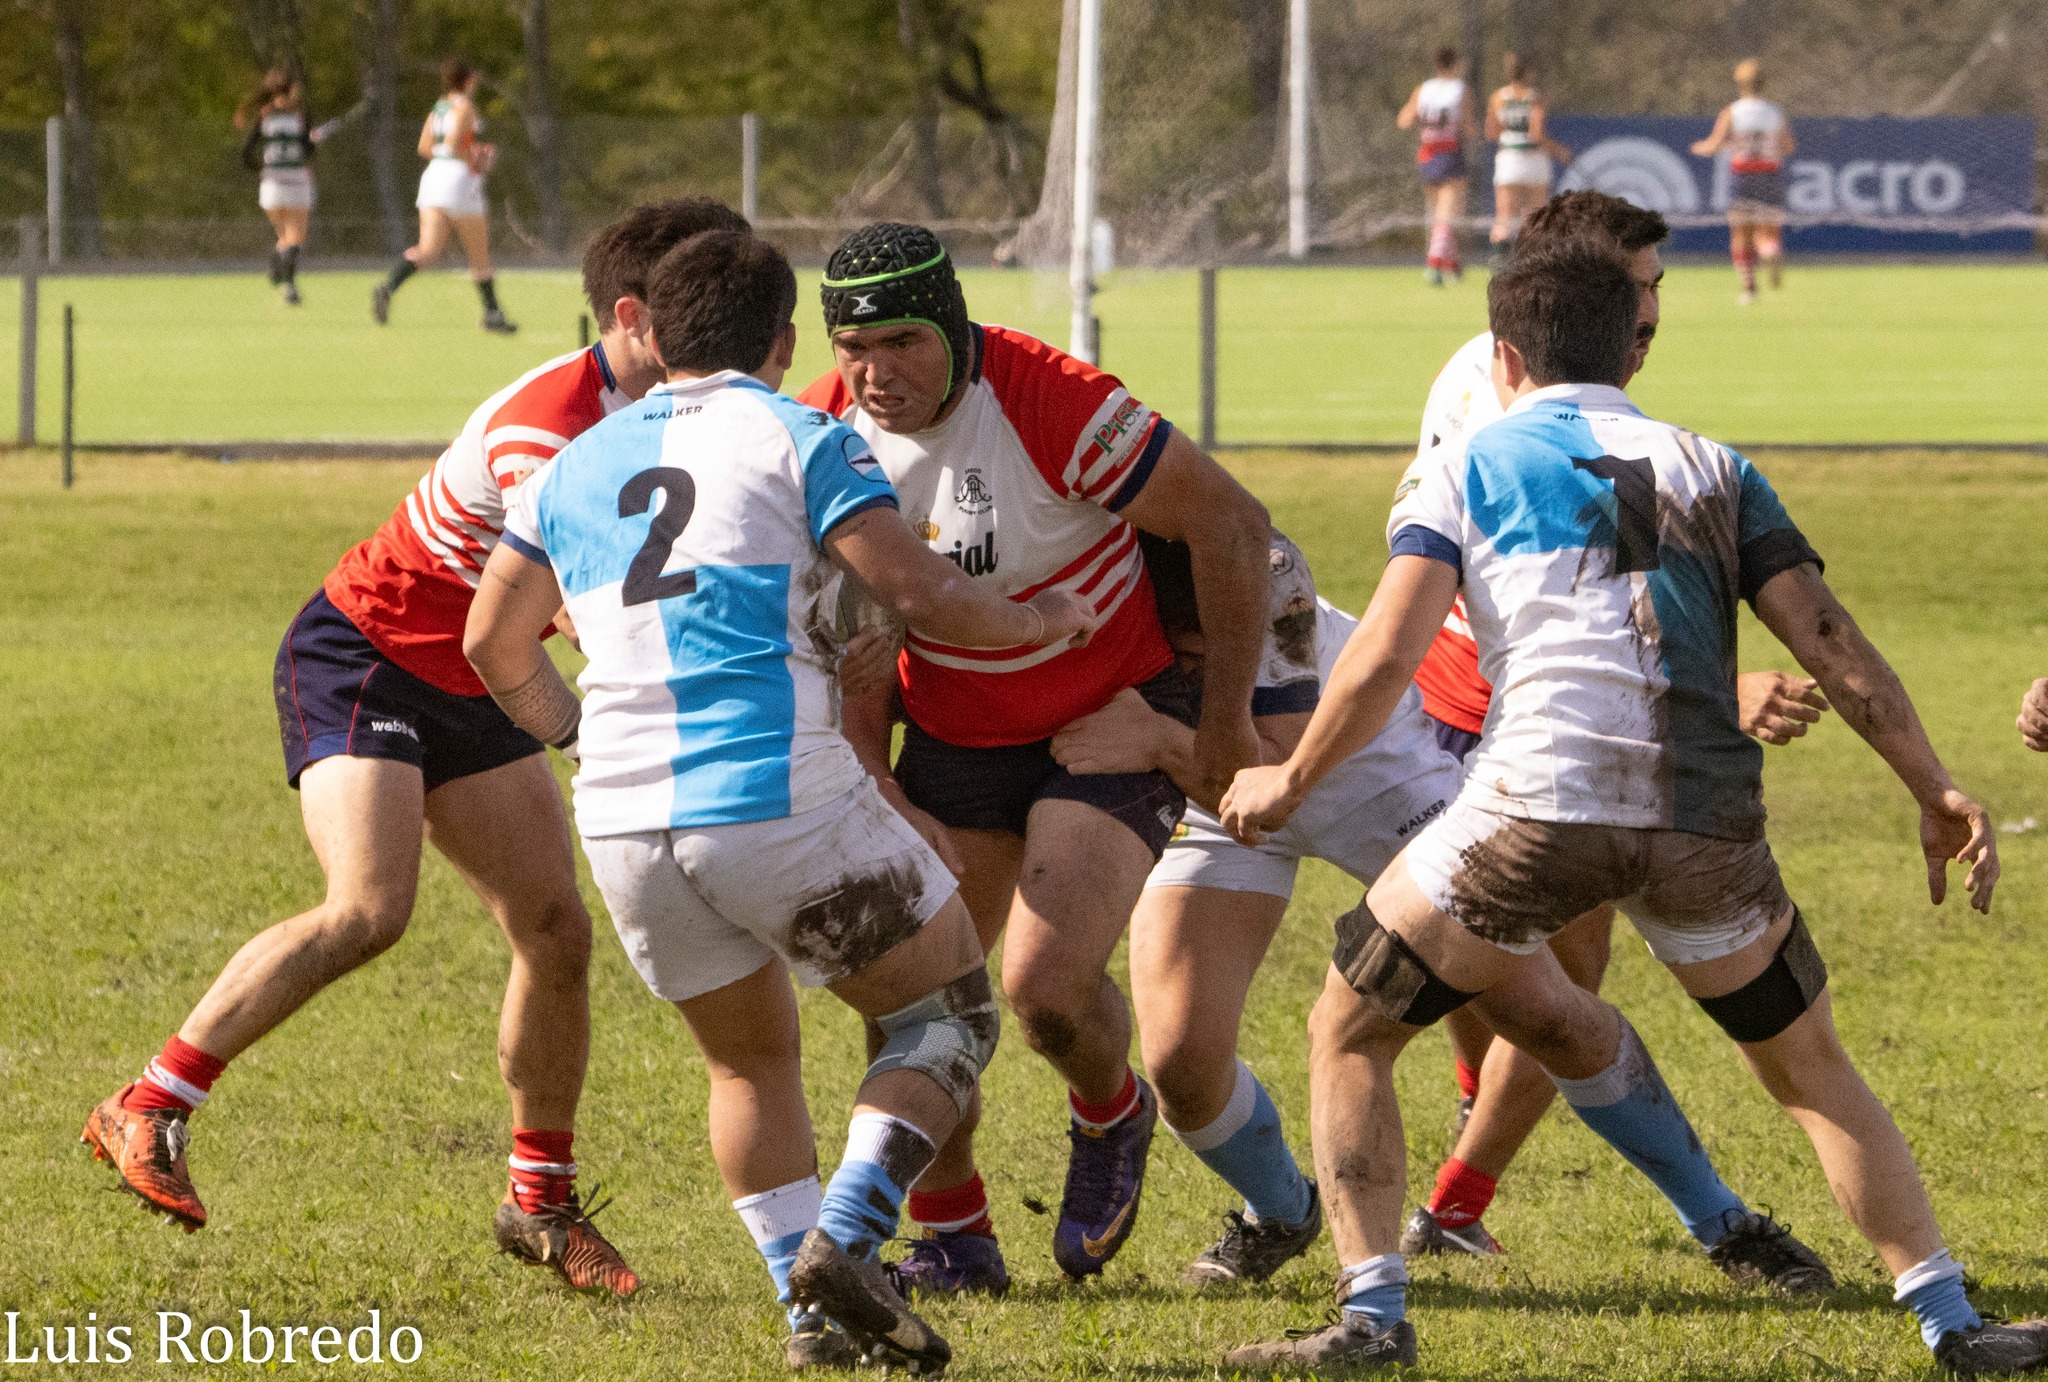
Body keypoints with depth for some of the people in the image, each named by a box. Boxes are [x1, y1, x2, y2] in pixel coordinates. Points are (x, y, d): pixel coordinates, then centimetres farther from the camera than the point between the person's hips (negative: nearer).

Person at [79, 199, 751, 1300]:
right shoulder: (547, 423, -28)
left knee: (555, 932, 1)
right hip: (361, 659, -9)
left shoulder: (659, 415, 0)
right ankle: (147, 1113, -18)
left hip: (467, 692, 9)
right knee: (367, 910, -26)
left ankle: (540, 1204, 13)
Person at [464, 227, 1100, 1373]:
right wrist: (1044, 620, 11)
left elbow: (495, 643, 24)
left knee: (752, 1062, 24)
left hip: (627, 825, 5)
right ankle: (844, 1240, -9)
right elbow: (922, 594, -7)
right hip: (780, 797, -5)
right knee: (952, 1014, 11)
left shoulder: (578, 465, 18)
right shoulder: (800, 440, 1)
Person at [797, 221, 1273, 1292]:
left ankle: (1110, 1120, 15)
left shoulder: (1050, 402, -27)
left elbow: (1230, 520, -20)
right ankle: (953, 1238, 18)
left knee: (1045, 984, -20)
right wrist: (882, 800, -15)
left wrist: (1228, 718, -13)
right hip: (953, 740, 5)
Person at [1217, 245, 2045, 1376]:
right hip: (1704, 816, 3)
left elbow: (1385, 658, 1)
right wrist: (1936, 793, 12)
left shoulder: (1458, 472, 14)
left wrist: (1288, 781, 14)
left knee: (1348, 1036, 16)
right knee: (1812, 1070, 22)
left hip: (1534, 805, -2)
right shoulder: (1711, 469, 21)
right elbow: (1831, 644, 11)